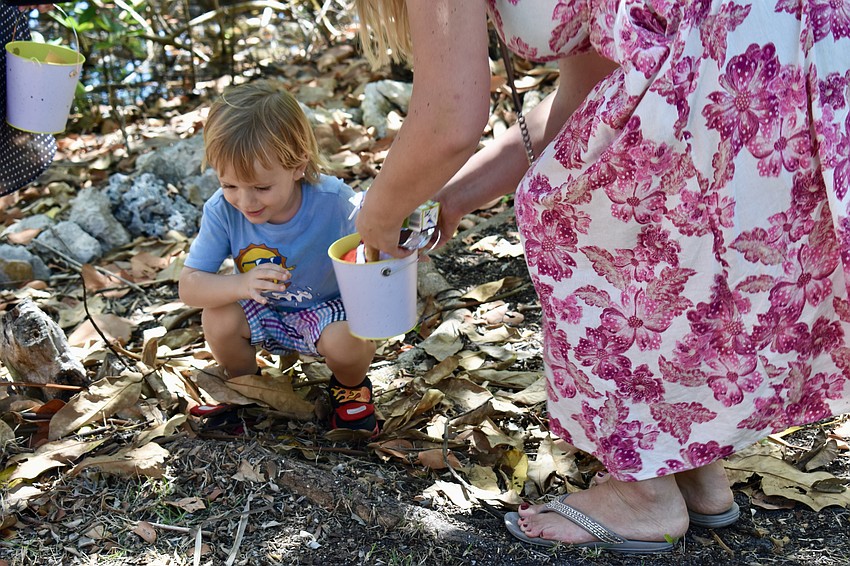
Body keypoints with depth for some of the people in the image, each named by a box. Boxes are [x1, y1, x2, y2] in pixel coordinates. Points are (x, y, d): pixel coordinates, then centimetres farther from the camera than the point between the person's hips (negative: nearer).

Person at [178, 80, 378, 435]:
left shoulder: (334, 201, -28)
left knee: (345, 339, -32)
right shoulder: (222, 210, -22)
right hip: (265, 313, 2)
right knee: (217, 318, -26)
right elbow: (189, 285, -21)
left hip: (328, 308, -2)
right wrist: (240, 284, -41)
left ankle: (350, 388, 6)